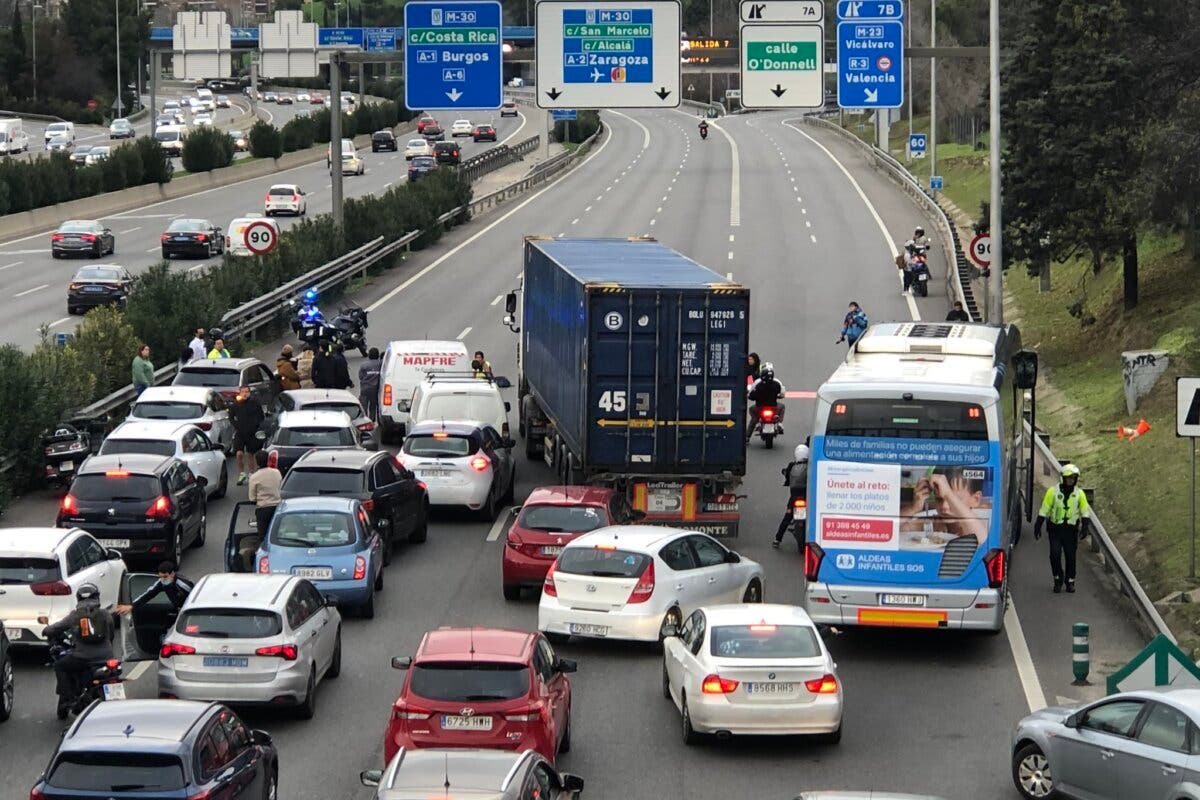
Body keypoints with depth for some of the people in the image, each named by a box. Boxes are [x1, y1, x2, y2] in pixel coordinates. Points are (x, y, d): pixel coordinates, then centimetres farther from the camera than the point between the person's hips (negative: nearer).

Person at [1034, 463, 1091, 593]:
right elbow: (1044, 510, -2)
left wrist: (1085, 528, -5)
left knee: (1070, 556, 5)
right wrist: (1038, 526, -4)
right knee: (1055, 554, -10)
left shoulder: (1079, 494, 1)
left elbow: (1084, 512, 6)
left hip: (1071, 529, 1)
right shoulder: (1053, 491, -5)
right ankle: (1058, 579, 10)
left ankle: (1070, 581, 20)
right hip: (1055, 528, -1)